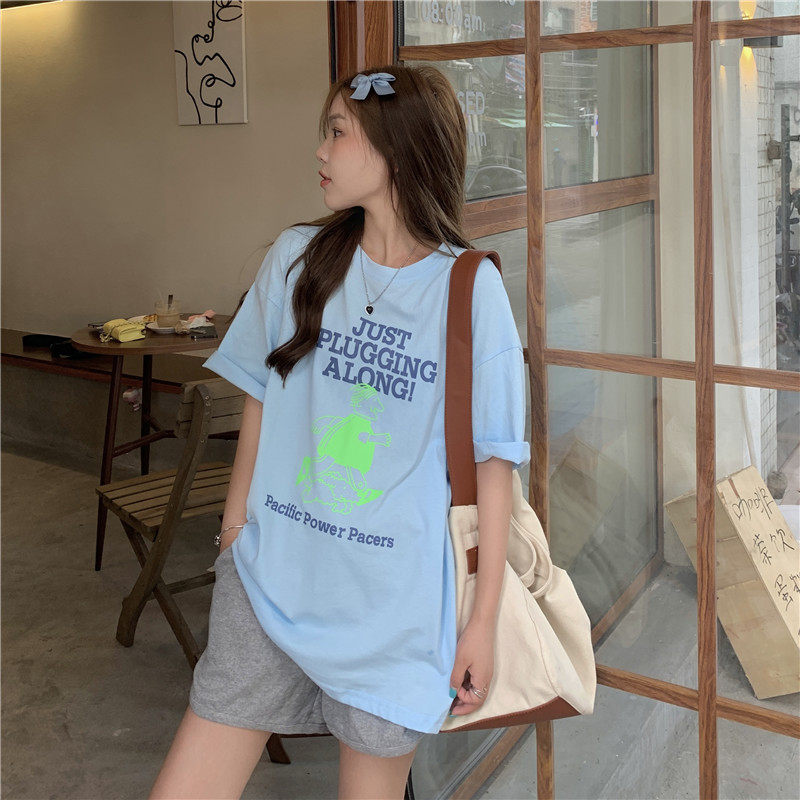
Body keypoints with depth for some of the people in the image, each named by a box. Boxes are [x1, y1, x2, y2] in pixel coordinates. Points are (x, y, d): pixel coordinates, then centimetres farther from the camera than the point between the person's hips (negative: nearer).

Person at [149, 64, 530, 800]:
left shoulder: (470, 289, -9)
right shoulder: (296, 258, 1)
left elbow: (491, 462, -7)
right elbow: (260, 402, 10)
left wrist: (484, 621, -5)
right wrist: (234, 532, 9)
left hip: (393, 602, -2)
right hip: (269, 578, 3)